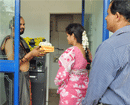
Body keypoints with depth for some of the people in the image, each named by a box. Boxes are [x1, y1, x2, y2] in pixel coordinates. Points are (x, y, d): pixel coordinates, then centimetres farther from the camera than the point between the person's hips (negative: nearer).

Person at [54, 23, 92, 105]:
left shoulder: (70, 52, -20)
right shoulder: (87, 51, 4)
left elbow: (63, 74, -19)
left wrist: (57, 83, 1)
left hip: (70, 92, -8)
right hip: (83, 90, 8)